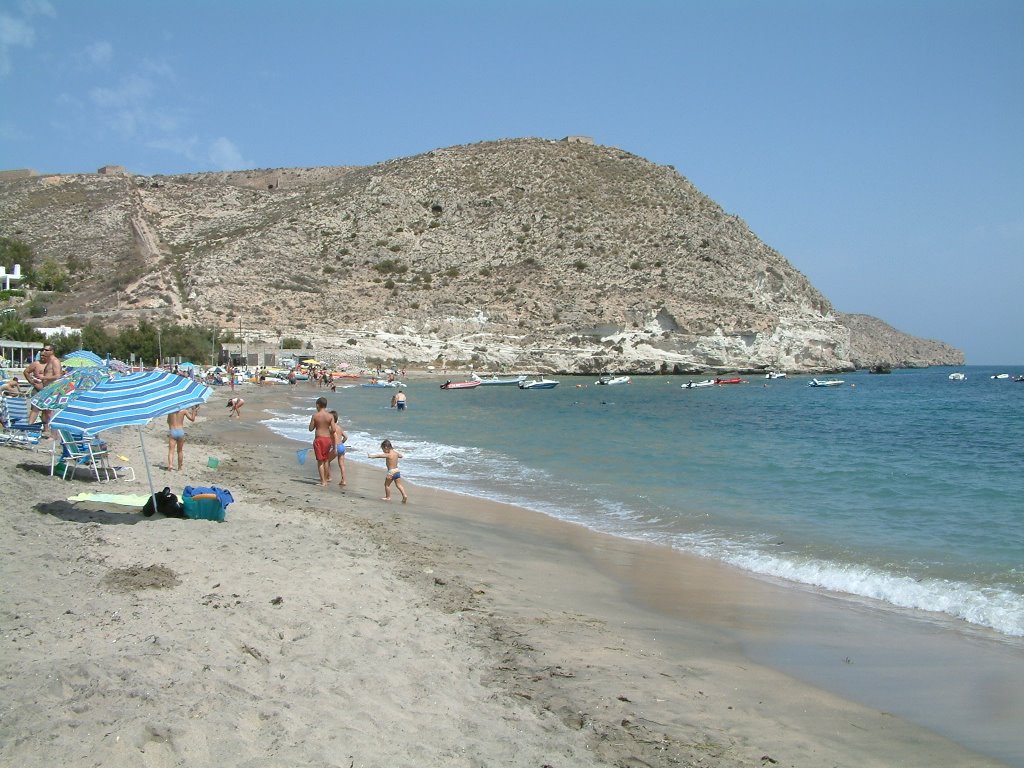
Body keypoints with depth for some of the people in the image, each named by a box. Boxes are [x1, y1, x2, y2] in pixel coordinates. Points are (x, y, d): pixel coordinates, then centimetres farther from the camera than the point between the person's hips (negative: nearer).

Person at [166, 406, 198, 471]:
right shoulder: (184, 410, -4)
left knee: (171, 451, -3)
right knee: (180, 451, 15)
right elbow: (192, 419, 5)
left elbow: (168, 421, 8)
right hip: (181, 431, 1)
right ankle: (179, 468, 24)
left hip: (172, 432, -1)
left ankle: (170, 465, -25)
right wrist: (194, 411, 16)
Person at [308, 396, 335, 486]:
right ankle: (326, 478, 26)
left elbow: (311, 429, -3)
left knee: (320, 461, 2)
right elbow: (333, 430, -6)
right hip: (328, 439, 3)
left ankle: (323, 481, -1)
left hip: (319, 439, -3)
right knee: (326, 460, 19)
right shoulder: (330, 416, -2)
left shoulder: (315, 416, -8)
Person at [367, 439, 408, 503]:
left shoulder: (388, 455, -15)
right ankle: (405, 495, -5)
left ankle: (388, 497, 18)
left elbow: (379, 455, -27)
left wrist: (372, 456, -31)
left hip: (391, 472, -7)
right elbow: (400, 456, 29)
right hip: (397, 471, 7)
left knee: (387, 484, 11)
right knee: (398, 485, 8)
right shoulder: (396, 453, 7)